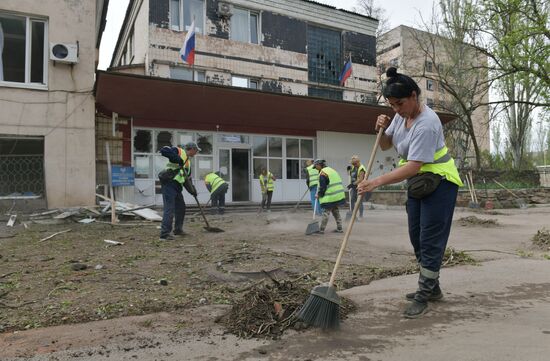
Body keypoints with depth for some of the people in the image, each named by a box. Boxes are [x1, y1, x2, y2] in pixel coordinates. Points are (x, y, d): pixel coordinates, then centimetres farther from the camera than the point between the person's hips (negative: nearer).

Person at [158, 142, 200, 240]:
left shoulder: (188, 162, 23)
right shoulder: (179, 151, -2)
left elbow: (188, 178, 25)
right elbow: (164, 150, -19)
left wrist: (193, 190, 14)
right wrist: (177, 159, -24)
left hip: (177, 186, 10)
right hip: (169, 183, -10)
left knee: (181, 207, 17)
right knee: (169, 208, -12)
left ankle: (178, 229, 32)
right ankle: (164, 234, -10)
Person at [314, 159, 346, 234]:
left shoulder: (322, 173, -12)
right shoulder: (331, 170, 17)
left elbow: (322, 187, -15)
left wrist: (319, 194, 1)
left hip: (330, 197, -9)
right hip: (339, 195, 9)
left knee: (326, 212, -3)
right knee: (336, 211, 16)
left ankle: (321, 229, 3)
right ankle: (339, 228, 19)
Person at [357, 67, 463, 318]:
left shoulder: (426, 123, -27)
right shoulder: (401, 116, 1)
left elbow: (413, 166, -33)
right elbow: (385, 146, 12)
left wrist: (376, 182, -36)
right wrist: (383, 129, -10)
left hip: (440, 183, -9)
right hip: (418, 184, 9)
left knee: (430, 241, -5)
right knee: (417, 238, 14)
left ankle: (423, 298, 4)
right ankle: (432, 288, 29)